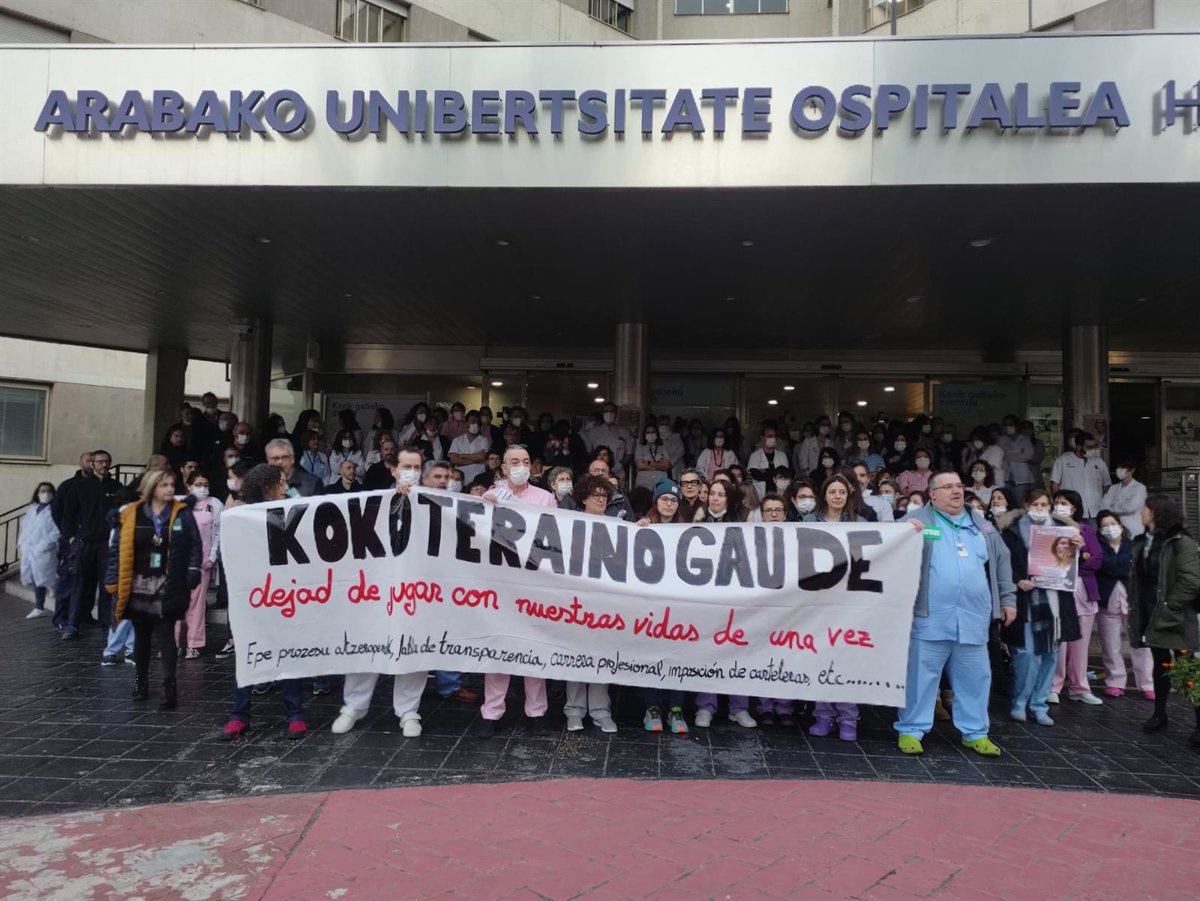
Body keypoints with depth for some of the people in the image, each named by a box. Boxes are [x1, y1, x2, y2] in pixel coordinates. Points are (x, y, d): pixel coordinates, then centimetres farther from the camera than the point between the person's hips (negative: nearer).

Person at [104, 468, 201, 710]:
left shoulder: (182, 513, -2)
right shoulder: (130, 514, 0)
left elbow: (195, 546, -2)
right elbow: (117, 549, 2)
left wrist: (191, 577, -8)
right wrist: (114, 581, -3)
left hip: (167, 588, -2)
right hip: (138, 587, 2)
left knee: (166, 636, -3)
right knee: (141, 635, 15)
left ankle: (169, 687, -1)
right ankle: (140, 681, 31)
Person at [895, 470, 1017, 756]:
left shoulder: (980, 524, 14)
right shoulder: (918, 518, 0)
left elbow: (1001, 560, 21)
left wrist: (1008, 598, 17)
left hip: (973, 617, 5)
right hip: (930, 617, -4)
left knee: (975, 677, 12)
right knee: (921, 674, 2)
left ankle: (974, 732, 26)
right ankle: (911, 730, 12)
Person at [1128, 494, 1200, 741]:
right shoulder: (1142, 541, 10)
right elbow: (1137, 576, 14)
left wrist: (1170, 607, -17)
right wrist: (1135, 607, 7)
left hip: (1175, 616, -7)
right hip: (1151, 615, 7)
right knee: (1160, 665, 16)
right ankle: (1159, 715, 26)